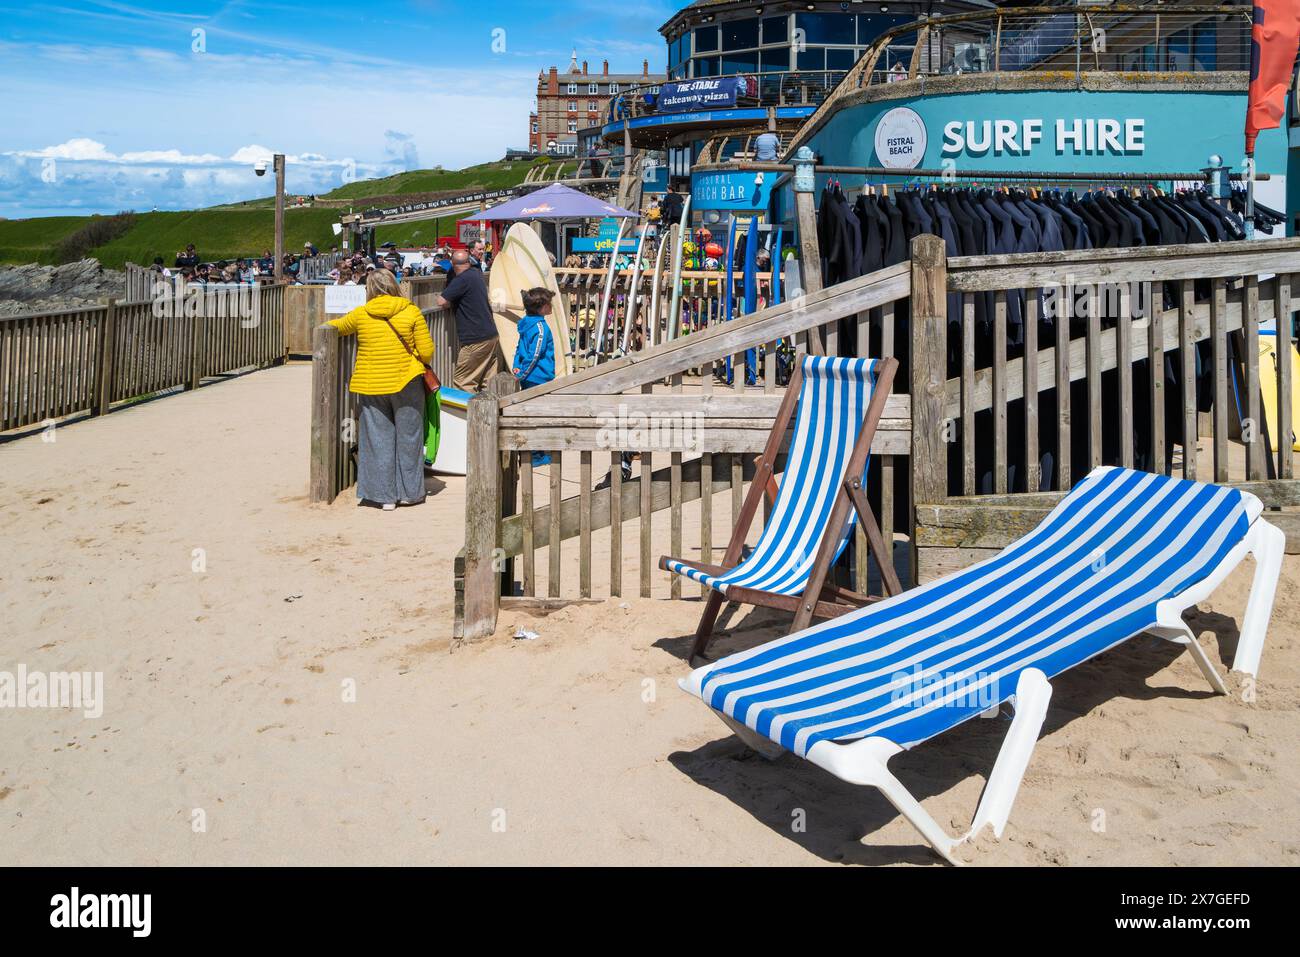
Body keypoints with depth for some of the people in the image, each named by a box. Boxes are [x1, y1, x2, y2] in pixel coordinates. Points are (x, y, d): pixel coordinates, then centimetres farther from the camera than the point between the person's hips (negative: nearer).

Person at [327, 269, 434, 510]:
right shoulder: (411, 312, -5)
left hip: (371, 386, 1)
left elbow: (333, 327, 16)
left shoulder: (360, 314, -2)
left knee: (378, 440, 9)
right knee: (408, 438, 11)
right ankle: (409, 492, 18)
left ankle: (385, 495, 11)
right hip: (406, 382, -1)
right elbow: (427, 352, -7)